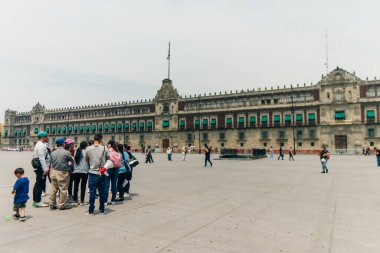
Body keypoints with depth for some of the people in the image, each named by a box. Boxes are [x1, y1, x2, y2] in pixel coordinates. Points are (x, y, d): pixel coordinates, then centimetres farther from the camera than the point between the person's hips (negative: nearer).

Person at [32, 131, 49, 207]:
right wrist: (45, 169, -22)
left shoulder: (39, 144, 16)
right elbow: (42, 158, -21)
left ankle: (35, 200, 26)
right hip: (40, 166, -11)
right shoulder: (41, 145, -16)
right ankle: (38, 201, 1)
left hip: (37, 166, 11)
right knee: (40, 184, -5)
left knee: (37, 184, 17)